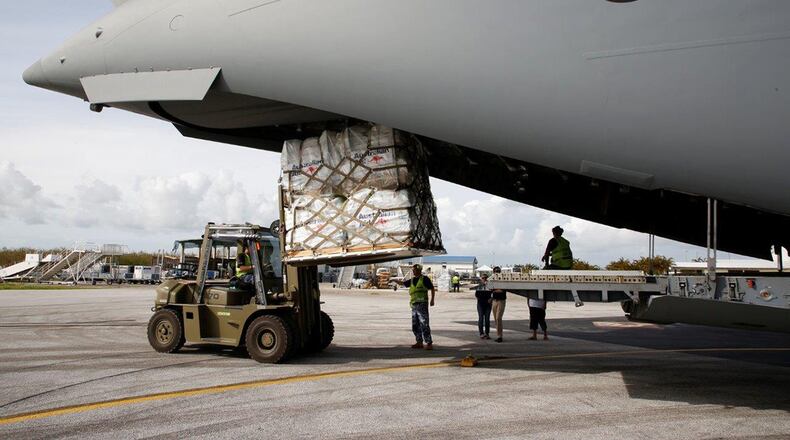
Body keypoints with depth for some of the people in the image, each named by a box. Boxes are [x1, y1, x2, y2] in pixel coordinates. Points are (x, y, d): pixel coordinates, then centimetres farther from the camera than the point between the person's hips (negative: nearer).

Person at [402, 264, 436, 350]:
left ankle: (429, 343, -11)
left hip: (422, 304, -8)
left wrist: (432, 300, -7)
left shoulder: (424, 279, -3)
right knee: (415, 325, 10)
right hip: (414, 305, 8)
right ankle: (419, 342, 18)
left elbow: (432, 289, -1)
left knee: (424, 325, -11)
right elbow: (403, 283, 21)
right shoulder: (412, 280, 15)